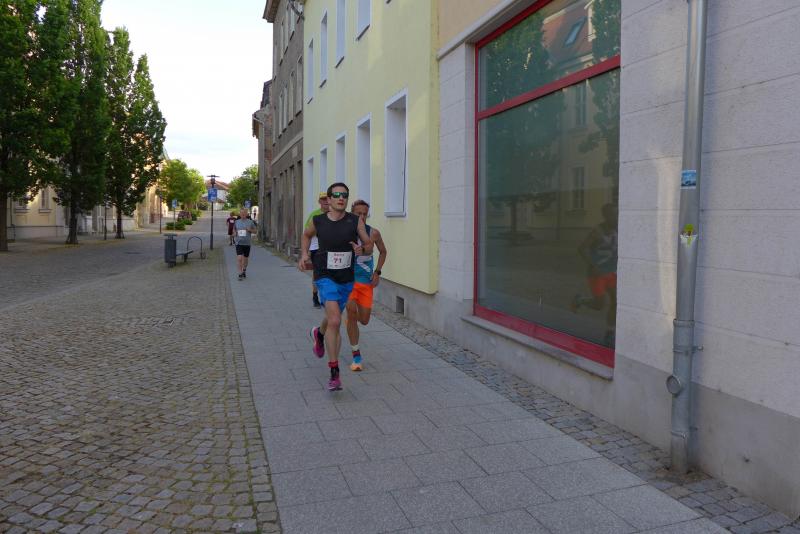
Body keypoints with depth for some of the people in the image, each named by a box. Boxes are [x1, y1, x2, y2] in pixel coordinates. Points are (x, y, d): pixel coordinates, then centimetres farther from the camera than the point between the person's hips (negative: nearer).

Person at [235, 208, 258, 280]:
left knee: (245, 258, 13)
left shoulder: (250, 222, 1)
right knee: (239, 258, -13)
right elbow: (234, 229, 19)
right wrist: (235, 232, -3)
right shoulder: (236, 222, 5)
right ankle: (240, 274, -10)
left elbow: (255, 231, 7)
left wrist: (250, 230, -13)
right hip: (239, 243, 0)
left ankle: (244, 270, 37)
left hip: (247, 243, 1)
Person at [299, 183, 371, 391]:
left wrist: (361, 249, -22)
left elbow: (369, 244, 1)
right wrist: (304, 254, 3)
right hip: (325, 277, -2)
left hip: (346, 279, 3)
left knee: (333, 319, 22)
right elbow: (306, 235, 18)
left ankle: (319, 333, 60)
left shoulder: (356, 221, -7)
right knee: (335, 321, -20)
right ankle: (334, 373, -11)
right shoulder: (318, 221, -4)